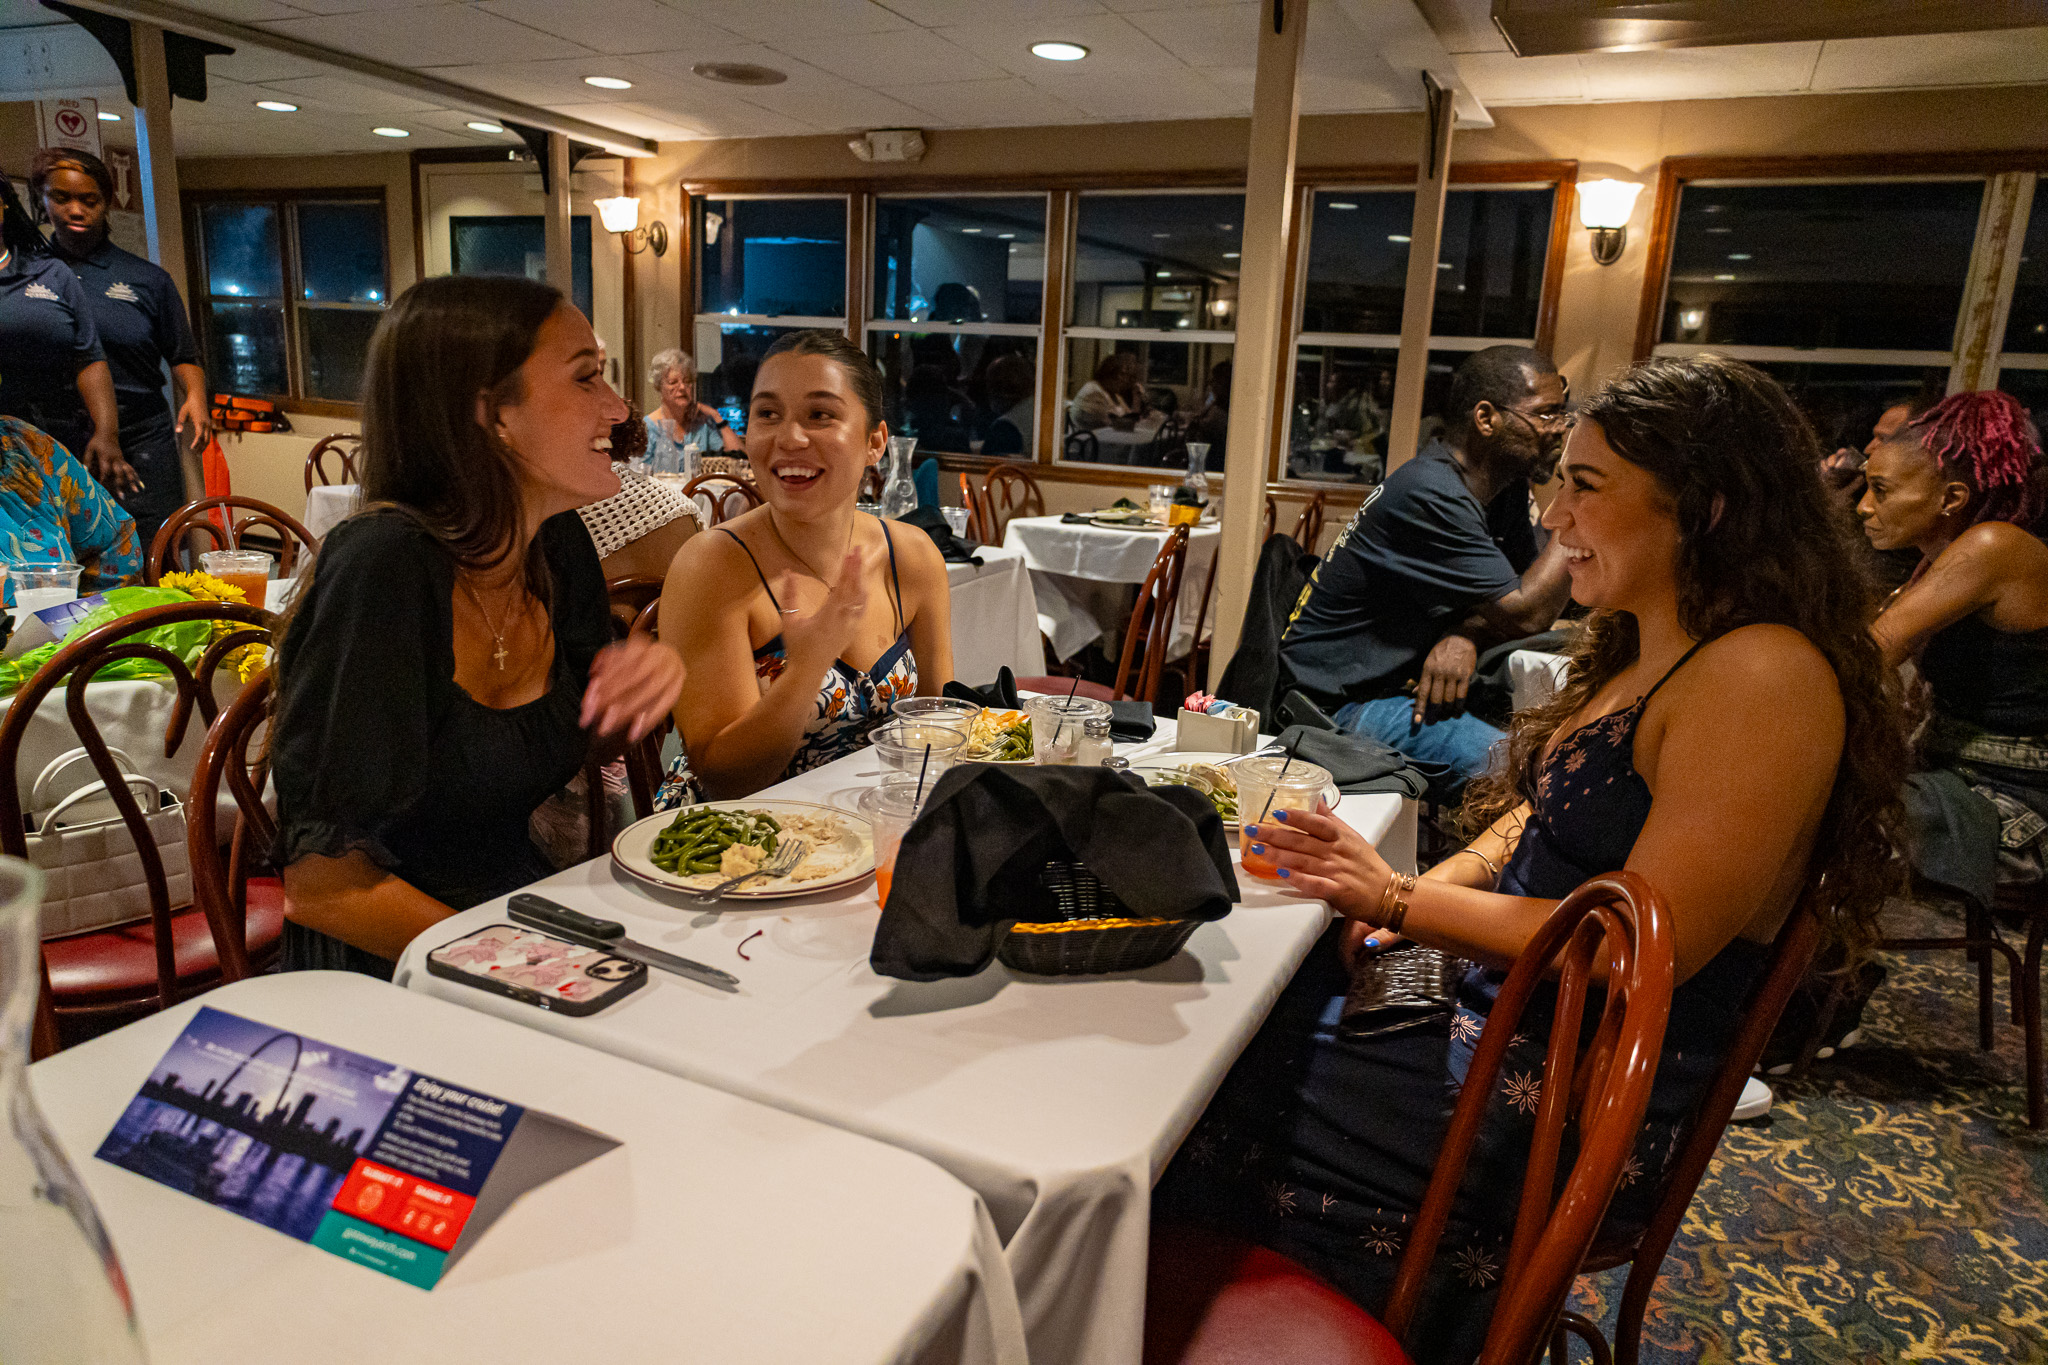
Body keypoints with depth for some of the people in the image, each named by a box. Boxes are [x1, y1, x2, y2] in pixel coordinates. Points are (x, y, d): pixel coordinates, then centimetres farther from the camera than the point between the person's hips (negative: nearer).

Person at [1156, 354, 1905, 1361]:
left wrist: (1401, 902, -18)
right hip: (1488, 1010, 9)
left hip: (1560, 1109, -8)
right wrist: (1416, 897, -2)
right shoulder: (1640, 653, 10)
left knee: (1178, 1125, -12)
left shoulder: (1765, 677, -19)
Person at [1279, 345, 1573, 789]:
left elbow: (1532, 590, 7)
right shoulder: (1432, 496, -23)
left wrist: (1465, 634, -15)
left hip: (1407, 679, 10)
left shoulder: (1505, 486, 8)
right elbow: (1525, 615, -20)